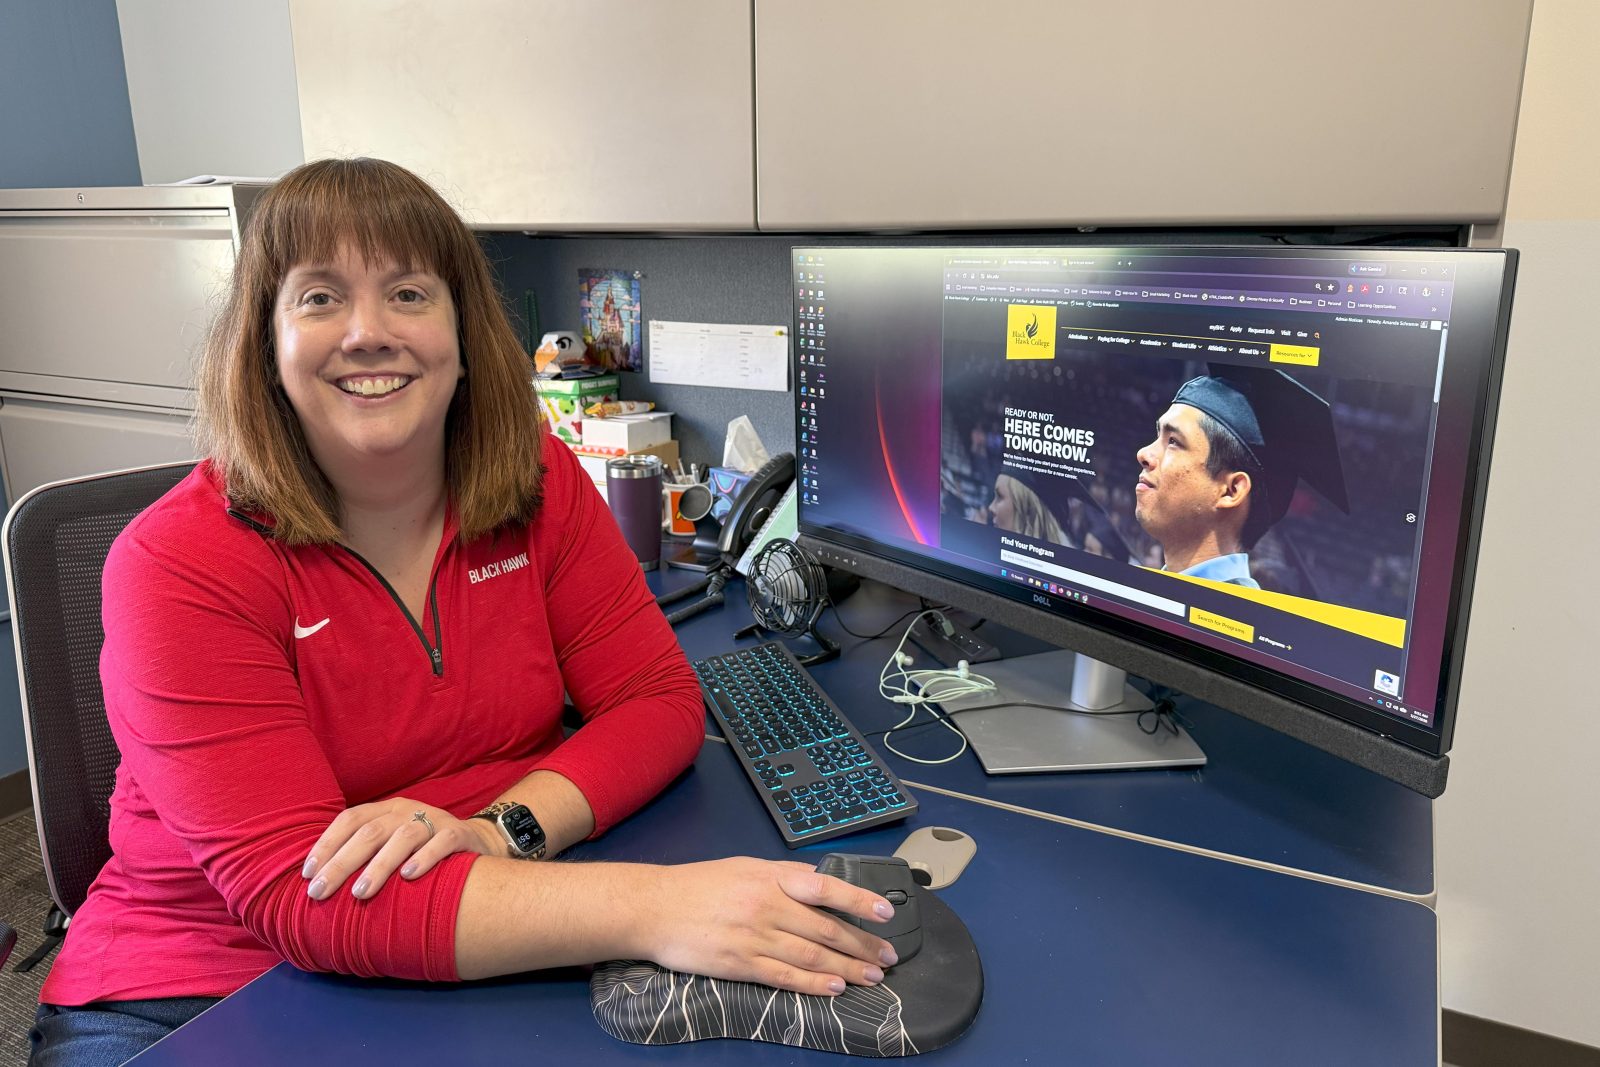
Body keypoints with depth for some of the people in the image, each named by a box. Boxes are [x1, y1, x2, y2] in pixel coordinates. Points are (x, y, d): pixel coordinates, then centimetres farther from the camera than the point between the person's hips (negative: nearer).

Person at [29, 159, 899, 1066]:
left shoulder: (537, 480, -3)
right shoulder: (177, 566, -16)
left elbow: (661, 701, -5)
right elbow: (294, 894, -25)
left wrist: (499, 830, -25)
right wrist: (647, 907, -36)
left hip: (486, 952, 4)